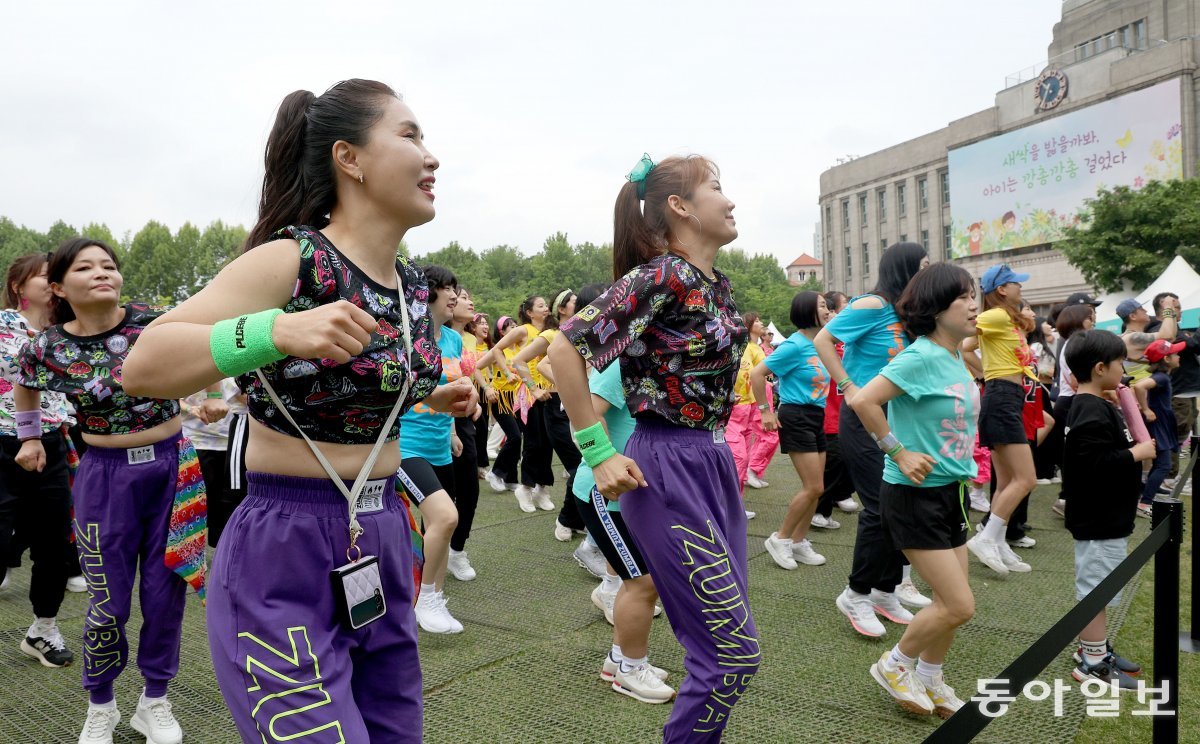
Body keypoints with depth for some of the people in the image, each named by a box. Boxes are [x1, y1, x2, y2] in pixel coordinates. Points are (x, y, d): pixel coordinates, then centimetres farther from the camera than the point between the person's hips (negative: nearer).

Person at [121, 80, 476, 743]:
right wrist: (278, 331, -34)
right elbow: (142, 366, -20)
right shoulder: (291, 260, -14)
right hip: (285, 560, -7)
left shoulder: (412, 287, 7)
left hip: (384, 544, 7)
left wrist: (434, 397, 8)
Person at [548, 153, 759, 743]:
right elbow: (566, 349, -20)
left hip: (713, 462, 9)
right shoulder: (660, 277, -16)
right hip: (670, 470, -9)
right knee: (735, 651, -4)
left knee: (718, 640, 15)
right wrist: (598, 454, -18)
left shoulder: (716, 285, 10)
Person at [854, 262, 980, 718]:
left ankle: (929, 681, 34)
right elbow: (863, 401, -29)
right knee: (959, 605, -5)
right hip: (915, 495, -8)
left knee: (952, 601, 14)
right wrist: (899, 452, -21)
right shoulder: (921, 356, -20)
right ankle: (894, 665, 17)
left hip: (951, 492, 9)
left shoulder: (956, 359, 7)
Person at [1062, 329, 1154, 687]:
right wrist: (1136, 453, -18)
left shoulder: (1095, 406, 12)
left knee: (1098, 588, 20)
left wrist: (1132, 446, 5)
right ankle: (1093, 663, 9)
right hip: (1099, 521, -11)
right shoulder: (1093, 412, -22)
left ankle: (1096, 648, 32)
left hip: (1106, 518, 11)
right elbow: (1096, 464, -29)